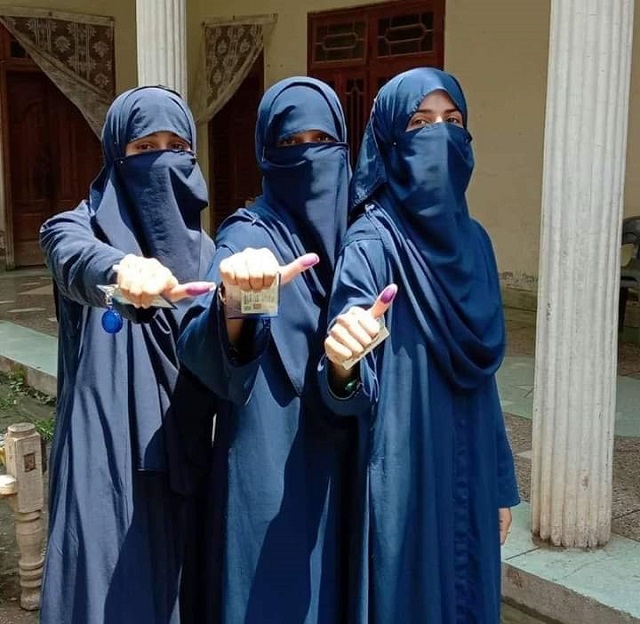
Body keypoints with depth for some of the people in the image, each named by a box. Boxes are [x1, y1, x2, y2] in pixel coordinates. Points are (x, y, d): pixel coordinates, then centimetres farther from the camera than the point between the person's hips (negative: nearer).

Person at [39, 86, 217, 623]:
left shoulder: (202, 249, 11)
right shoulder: (80, 227, -2)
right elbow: (78, 261, -30)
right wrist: (124, 268, -50)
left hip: (183, 464, 4)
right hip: (106, 465, -4)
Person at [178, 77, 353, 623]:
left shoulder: (346, 233, 6)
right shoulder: (249, 237, -13)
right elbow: (204, 353, -30)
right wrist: (233, 299, -48)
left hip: (333, 461, 7)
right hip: (268, 464, -6)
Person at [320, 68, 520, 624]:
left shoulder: (472, 240, 6)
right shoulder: (372, 243, -14)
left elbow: (484, 380, 11)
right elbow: (355, 395, -22)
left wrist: (501, 485, 12)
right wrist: (342, 364, -44)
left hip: (468, 480, 7)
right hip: (402, 484, -6)